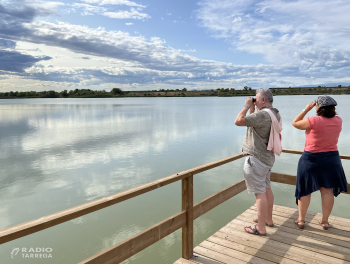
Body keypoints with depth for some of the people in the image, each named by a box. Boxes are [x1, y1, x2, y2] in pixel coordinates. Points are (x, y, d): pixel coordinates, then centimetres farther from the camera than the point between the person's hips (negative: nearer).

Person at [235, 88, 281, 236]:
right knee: (266, 188, 19)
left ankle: (261, 228, 6)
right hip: (267, 157, 10)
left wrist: (247, 106, -12)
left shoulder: (262, 114, -21)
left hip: (256, 158, -10)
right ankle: (268, 219, 34)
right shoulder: (275, 114, 11)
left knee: (260, 192, -3)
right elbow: (253, 123, 20)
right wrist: (252, 108, 11)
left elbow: (238, 121, -25)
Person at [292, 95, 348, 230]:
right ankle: (325, 221, 23)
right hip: (331, 159, 4)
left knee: (305, 190, 9)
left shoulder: (313, 121, -21)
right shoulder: (338, 120, -4)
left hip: (311, 159, -4)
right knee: (327, 190, 12)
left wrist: (306, 109, -4)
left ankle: (301, 220, 19)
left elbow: (295, 123, -6)